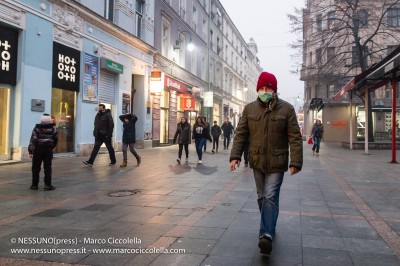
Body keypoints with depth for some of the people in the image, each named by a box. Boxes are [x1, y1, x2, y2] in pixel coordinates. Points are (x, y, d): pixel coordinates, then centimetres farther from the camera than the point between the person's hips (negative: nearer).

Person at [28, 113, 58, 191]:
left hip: (38, 150, 0)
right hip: (48, 150, 0)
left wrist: (31, 151, -12)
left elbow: (33, 139, -10)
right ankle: (47, 185, -3)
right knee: (47, 167, 1)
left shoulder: (37, 128, -1)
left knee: (36, 167, 10)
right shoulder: (52, 128, 3)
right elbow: (56, 139, 13)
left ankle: (35, 184, 15)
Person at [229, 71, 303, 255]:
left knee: (270, 197, -10)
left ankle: (266, 235, -12)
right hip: (257, 162, 4)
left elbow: (295, 137, -7)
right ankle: (269, 228, 32)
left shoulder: (286, 109, -6)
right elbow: (241, 134, 3)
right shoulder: (249, 109, 2)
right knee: (262, 197, 14)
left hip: (277, 163, -3)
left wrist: (296, 161, -14)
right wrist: (235, 156, -6)